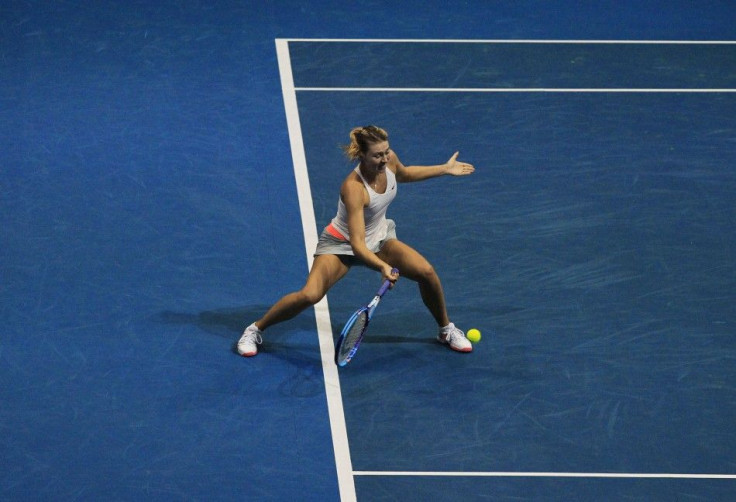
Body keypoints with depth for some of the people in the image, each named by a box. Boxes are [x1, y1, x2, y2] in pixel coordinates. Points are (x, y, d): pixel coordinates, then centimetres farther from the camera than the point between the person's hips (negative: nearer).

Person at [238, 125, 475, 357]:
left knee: (427, 272, -14)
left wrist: (445, 169, 11)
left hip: (380, 238, 6)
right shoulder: (354, 188, -37)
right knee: (309, 295, -25)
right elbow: (357, 244, -40)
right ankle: (255, 330, 0)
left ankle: (446, 330, 14)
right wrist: (383, 266, -55)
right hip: (342, 244, -6)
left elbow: (403, 174, 12)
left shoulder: (389, 160, -17)